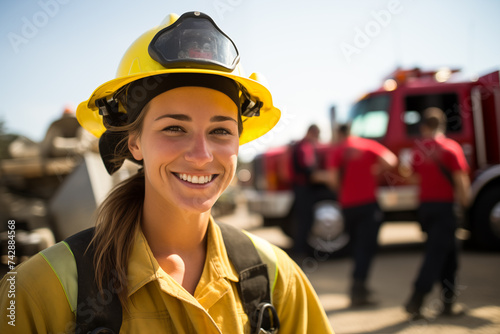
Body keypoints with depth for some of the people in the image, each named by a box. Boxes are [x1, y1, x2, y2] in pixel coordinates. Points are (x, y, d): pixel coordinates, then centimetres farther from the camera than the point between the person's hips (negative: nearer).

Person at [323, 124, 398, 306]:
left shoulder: (336, 151, 3)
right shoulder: (369, 145, 4)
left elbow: (332, 178, -10)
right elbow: (390, 160, -9)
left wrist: (342, 190, 9)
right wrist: (375, 171, 7)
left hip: (347, 205, 2)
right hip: (368, 202, -2)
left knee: (357, 245, 17)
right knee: (367, 245, -2)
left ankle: (359, 286, 24)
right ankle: (358, 286, -14)